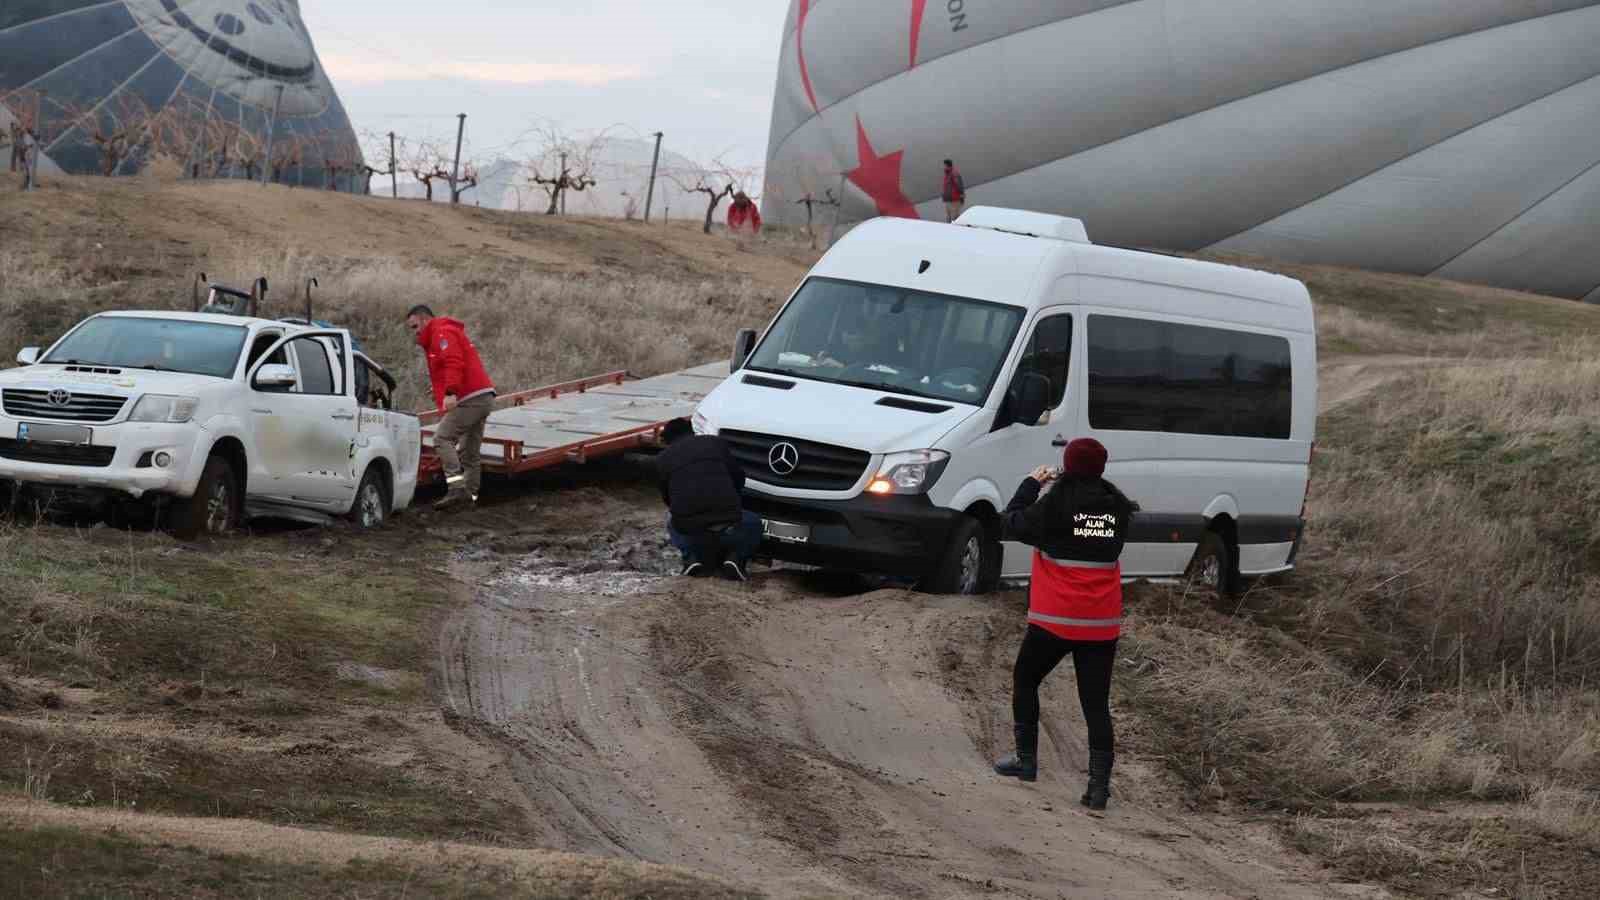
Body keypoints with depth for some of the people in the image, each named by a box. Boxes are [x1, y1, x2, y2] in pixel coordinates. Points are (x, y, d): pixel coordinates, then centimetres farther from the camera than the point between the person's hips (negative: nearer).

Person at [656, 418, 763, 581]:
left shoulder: (663, 459, 12)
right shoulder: (716, 443, 13)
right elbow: (738, 477, 18)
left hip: (689, 531, 1)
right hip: (728, 528, -1)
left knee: (673, 523, 37)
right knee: (753, 524, 32)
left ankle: (693, 558, 12)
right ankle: (735, 557, 6)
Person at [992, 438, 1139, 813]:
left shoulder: (1054, 505, -13)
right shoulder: (1116, 508, 1)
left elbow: (1013, 525, -2)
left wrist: (1032, 483, 10)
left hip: (1054, 620, -3)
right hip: (1103, 624, 3)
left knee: (1025, 680, 20)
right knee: (1096, 702, 4)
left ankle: (1026, 759, 22)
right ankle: (1099, 784, -5)